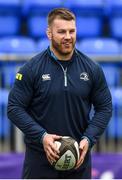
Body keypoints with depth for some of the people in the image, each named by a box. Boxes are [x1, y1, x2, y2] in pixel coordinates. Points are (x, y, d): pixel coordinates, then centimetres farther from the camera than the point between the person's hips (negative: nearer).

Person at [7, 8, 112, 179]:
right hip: (40, 157, -2)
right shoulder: (31, 69, -7)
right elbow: (15, 108, -7)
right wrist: (41, 136, -19)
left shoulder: (92, 69, 0)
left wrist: (88, 139, -10)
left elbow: (104, 107, 5)